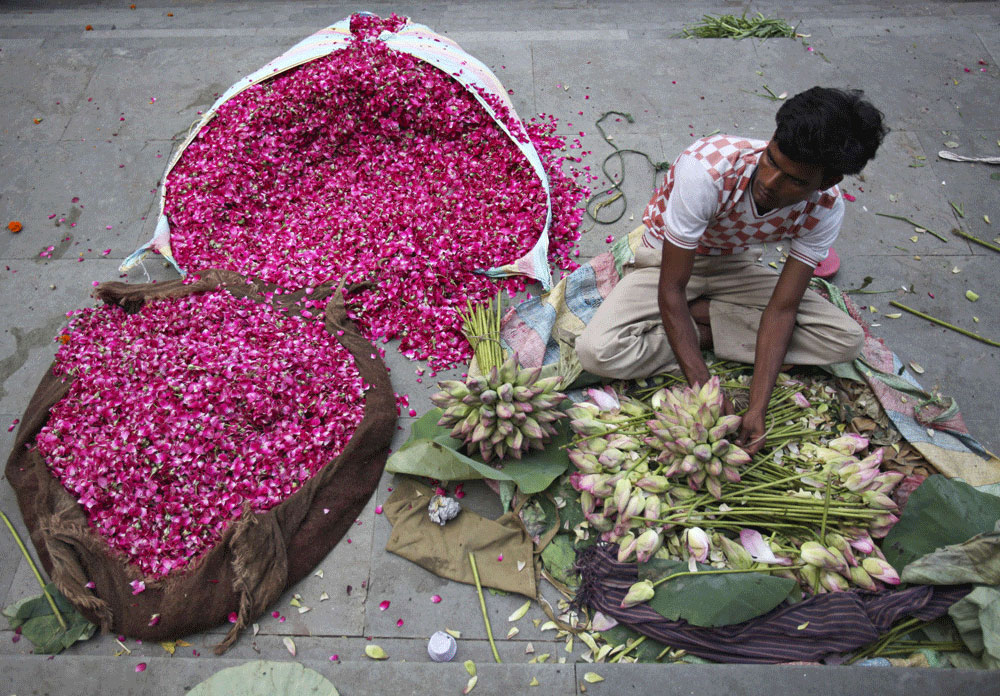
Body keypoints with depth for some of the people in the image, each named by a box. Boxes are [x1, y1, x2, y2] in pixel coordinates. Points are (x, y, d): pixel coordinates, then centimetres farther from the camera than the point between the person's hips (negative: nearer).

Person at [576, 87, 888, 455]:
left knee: (847, 340, -13)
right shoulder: (707, 168, -36)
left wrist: (757, 408, -28)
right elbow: (672, 289, -30)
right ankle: (702, 332, -5)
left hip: (730, 265, 4)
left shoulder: (826, 209, -21)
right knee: (596, 351, -30)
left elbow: (782, 309, -18)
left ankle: (696, 316, -9)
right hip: (667, 260, -3)